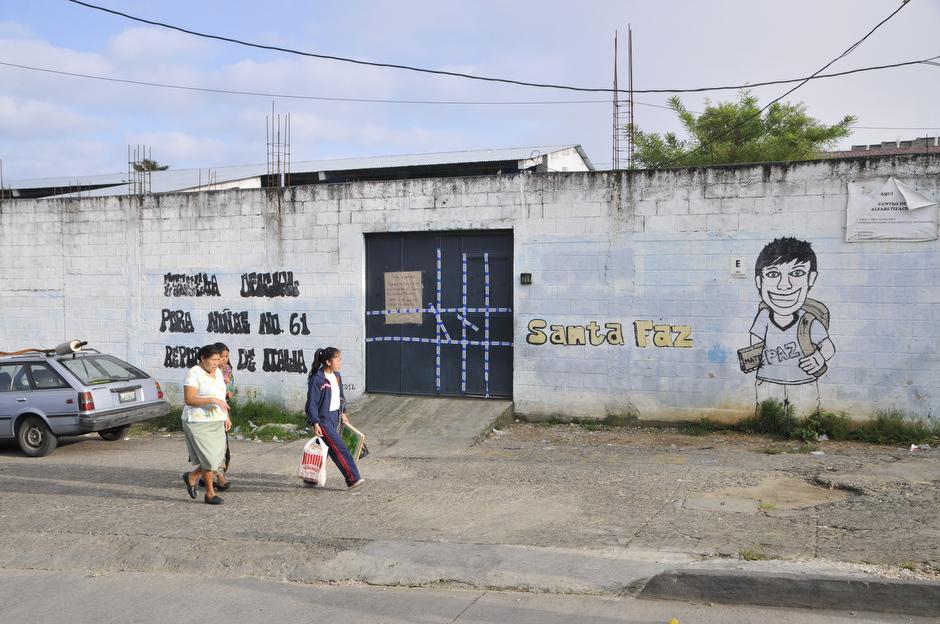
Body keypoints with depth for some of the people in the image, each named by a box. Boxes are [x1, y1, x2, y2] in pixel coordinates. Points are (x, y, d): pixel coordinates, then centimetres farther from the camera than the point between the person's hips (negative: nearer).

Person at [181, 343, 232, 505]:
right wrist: (212, 400, -29)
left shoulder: (217, 372, 10)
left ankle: (191, 476, 29)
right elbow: (189, 400, -21)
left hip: (216, 422, 8)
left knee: (218, 457, 6)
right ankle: (210, 493, 12)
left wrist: (226, 417, 15)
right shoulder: (194, 374, -15)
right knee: (209, 458, -5)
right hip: (199, 423, -8)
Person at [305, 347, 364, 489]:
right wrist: (315, 424, -20)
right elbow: (312, 403, -16)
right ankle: (352, 478, -11)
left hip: (335, 416, 8)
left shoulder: (336, 376, 7)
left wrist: (342, 413, 22)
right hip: (323, 419, -8)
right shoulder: (317, 379, -18)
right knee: (339, 448, -12)